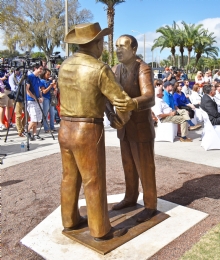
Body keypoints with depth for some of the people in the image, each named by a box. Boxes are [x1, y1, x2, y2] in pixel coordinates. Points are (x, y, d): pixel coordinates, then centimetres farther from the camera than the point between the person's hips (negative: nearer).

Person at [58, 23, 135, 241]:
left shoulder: (64, 67, 7)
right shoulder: (100, 69, -16)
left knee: (70, 178, 18)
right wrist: (124, 118, 10)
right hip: (88, 133, -7)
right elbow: (123, 102, -13)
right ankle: (100, 230, 20)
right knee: (94, 183, 5)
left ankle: (70, 221, 34)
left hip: (65, 130, 8)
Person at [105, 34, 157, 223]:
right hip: (124, 127, 7)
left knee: (145, 169, 4)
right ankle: (131, 198, 36)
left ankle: (150, 205, 21)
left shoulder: (143, 69, -19)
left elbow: (149, 99, -33)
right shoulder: (116, 70, 4)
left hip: (141, 128, -7)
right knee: (129, 166, 18)